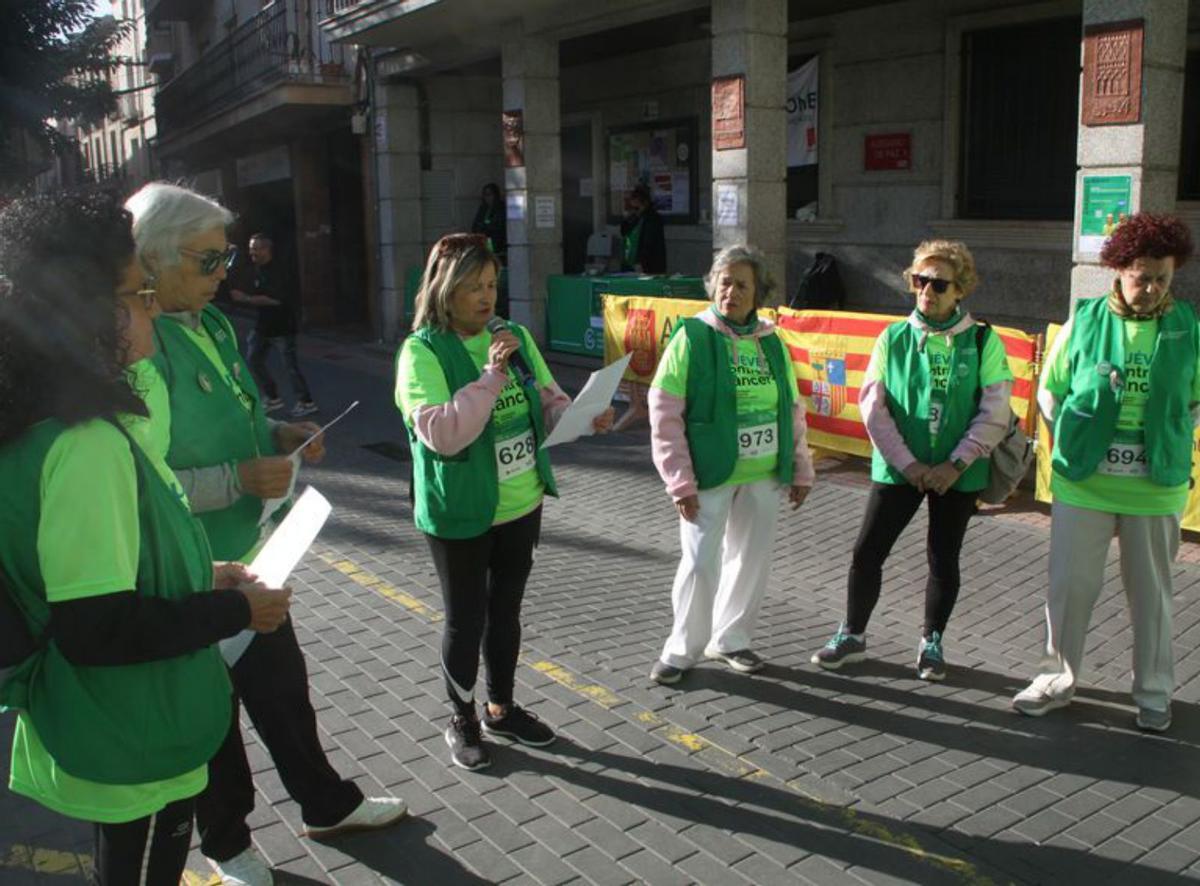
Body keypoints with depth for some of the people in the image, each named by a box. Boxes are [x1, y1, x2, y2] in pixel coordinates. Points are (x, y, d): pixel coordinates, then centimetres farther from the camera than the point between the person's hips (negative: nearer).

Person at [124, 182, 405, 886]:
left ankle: (327, 804, 43)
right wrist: (240, 479, -28)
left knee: (284, 685, 23)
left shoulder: (213, 324, 4)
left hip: (248, 552, 8)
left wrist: (279, 435, 0)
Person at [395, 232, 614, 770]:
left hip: (522, 506, 6)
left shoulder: (515, 337, 2)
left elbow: (549, 402, 6)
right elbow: (441, 435, -25)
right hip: (461, 516, -5)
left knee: (506, 611, 20)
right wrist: (491, 375, -28)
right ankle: (461, 720, 32)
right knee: (466, 621, 9)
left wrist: (585, 417, -14)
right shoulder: (423, 352, -15)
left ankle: (501, 708, 40)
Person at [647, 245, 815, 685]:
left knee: (752, 560, 13)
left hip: (764, 476, 5)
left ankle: (730, 639, 32)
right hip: (710, 474, -5)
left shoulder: (772, 342, 6)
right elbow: (664, 413, -12)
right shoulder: (692, 337, -9)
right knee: (701, 562, -2)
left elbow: (793, 410, 13)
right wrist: (680, 481, -15)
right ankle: (682, 650, 18)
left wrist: (801, 469, 11)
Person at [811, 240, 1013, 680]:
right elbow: (873, 407, -4)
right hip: (898, 468, 1)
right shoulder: (893, 338, -1)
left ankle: (932, 643, 30)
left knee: (943, 560, 10)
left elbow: (994, 414, -7)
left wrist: (955, 466, -13)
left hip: (957, 474, -1)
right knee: (866, 551, 2)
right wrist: (907, 464, -11)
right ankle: (852, 635, 21)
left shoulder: (983, 342, -4)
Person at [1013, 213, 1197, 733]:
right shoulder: (1086, 320, -3)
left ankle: (1153, 693, 28)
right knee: (1069, 586, 7)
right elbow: (1049, 392, 6)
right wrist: (1075, 439, -1)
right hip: (1082, 483, 0)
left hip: (1155, 489, 0)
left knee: (1151, 594, 12)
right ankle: (1057, 679, 25)